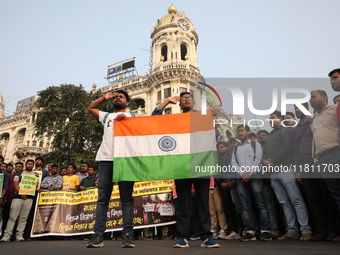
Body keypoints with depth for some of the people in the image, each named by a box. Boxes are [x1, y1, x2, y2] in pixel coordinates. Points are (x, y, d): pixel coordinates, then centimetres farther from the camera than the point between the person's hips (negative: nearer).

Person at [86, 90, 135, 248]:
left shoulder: (132, 117, 16)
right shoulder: (107, 116, 26)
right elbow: (90, 108, 37)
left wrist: (125, 118, -10)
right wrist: (105, 97, 26)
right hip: (106, 160, 3)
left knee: (126, 198, -3)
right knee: (102, 198, 0)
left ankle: (127, 236, -2)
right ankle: (98, 236, 2)